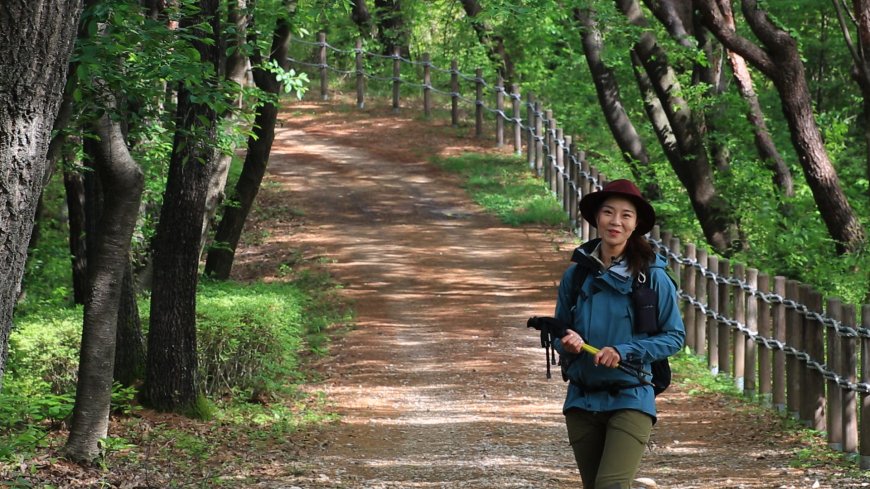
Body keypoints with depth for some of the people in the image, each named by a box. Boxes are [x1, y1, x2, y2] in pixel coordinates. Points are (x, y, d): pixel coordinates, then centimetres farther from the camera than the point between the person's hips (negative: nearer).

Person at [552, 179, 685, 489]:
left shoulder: (652, 276, -6)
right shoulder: (576, 274, 4)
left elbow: (675, 336, -2)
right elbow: (559, 333, 14)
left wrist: (625, 352, -16)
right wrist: (568, 342, -11)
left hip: (630, 400, -4)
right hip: (582, 401, 4)